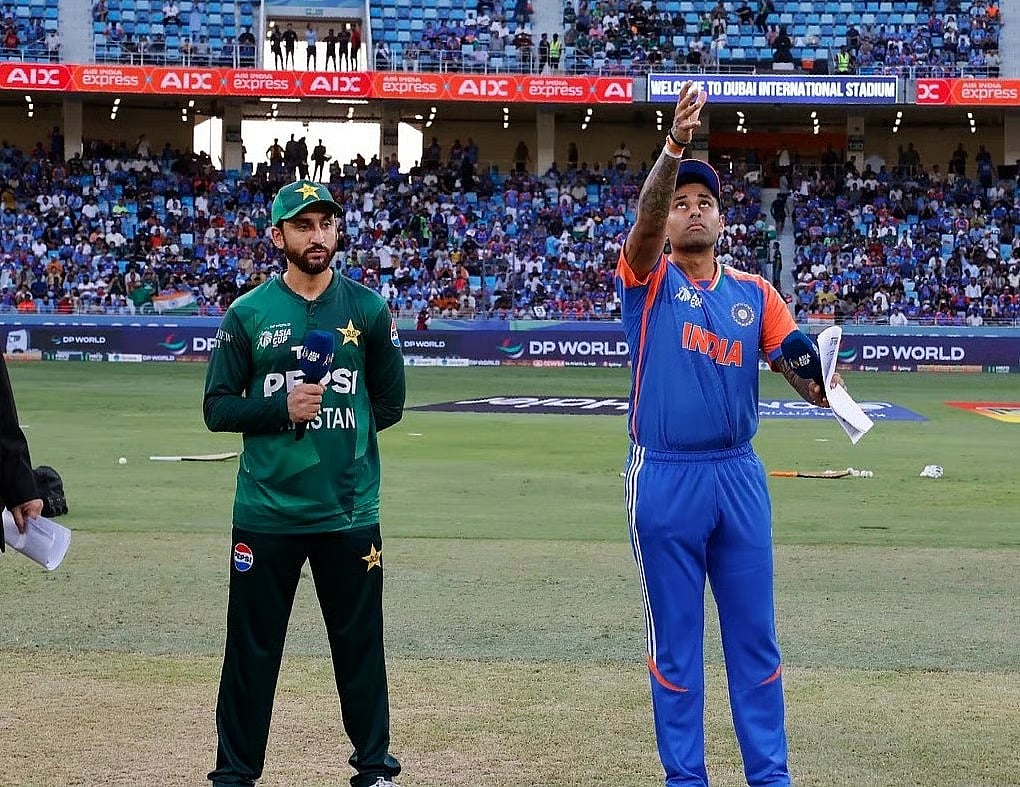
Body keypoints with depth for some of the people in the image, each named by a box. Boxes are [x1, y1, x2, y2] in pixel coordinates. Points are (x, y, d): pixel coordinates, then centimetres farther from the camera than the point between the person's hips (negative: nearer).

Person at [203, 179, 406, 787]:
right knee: (252, 646, 5)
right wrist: (282, 409, -14)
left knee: (360, 644, 6)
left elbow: (388, 404, 10)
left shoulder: (368, 310, 4)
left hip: (349, 511, 0)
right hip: (266, 510, 0)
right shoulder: (248, 314, 2)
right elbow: (218, 407, 1)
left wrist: (326, 423, 2)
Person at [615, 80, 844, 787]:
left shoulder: (754, 292, 9)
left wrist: (822, 386, -24)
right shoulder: (648, 278, 0)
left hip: (739, 477, 3)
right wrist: (673, 148, -37)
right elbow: (646, 214, -20)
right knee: (675, 642, 4)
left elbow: (796, 364, 0)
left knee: (754, 636, 7)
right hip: (665, 479, -3)